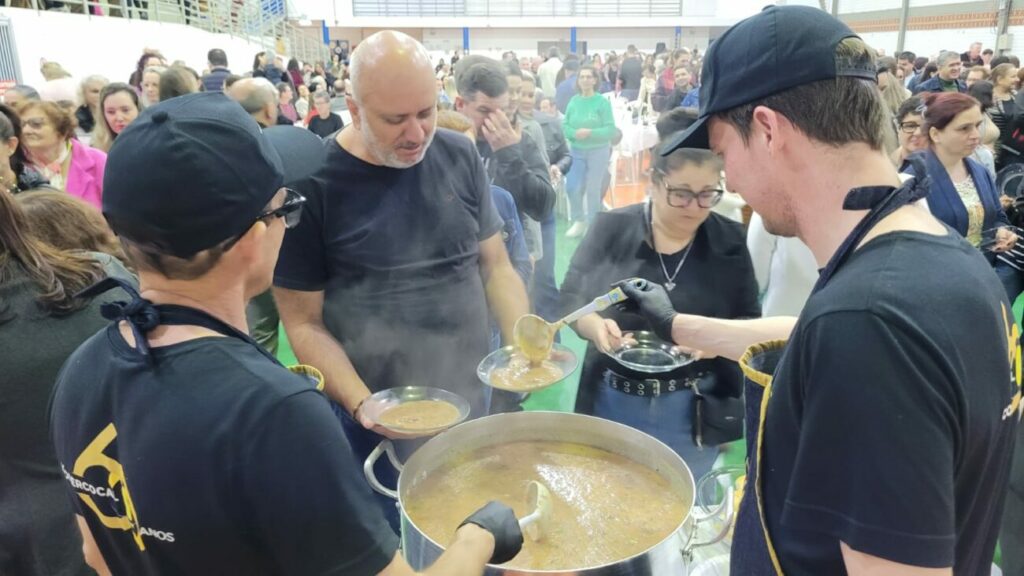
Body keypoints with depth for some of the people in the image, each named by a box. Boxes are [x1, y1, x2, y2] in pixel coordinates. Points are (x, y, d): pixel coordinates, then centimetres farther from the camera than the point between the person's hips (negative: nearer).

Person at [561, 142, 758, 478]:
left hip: (695, 411, 1)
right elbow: (570, 299, -2)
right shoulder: (611, 228, -6)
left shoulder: (729, 241, -4)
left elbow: (750, 322, 0)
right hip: (613, 403, 0)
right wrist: (593, 325, -23)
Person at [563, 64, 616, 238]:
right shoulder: (574, 101, 2)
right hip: (576, 150, 3)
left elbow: (611, 129, -12)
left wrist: (590, 133, -23)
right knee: (572, 187, -3)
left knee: (593, 190, 4)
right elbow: (565, 126, 2)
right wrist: (575, 133, -18)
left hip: (598, 150, -3)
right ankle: (579, 220, 20)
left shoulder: (602, 102, -7)